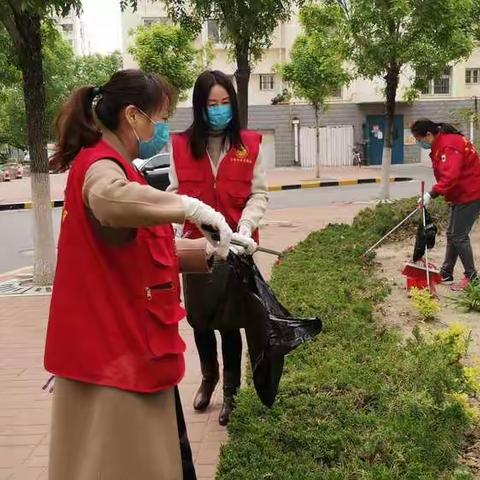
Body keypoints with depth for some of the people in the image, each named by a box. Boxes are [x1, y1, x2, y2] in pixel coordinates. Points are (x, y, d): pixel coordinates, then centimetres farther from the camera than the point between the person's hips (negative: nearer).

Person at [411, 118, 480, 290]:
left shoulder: (449, 145, -24)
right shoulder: (441, 144, 9)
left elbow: (450, 176, -33)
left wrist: (432, 194, -35)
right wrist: (433, 194, 2)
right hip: (460, 194, 10)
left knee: (459, 236, -5)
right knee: (451, 234, 14)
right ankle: (446, 274, 23)